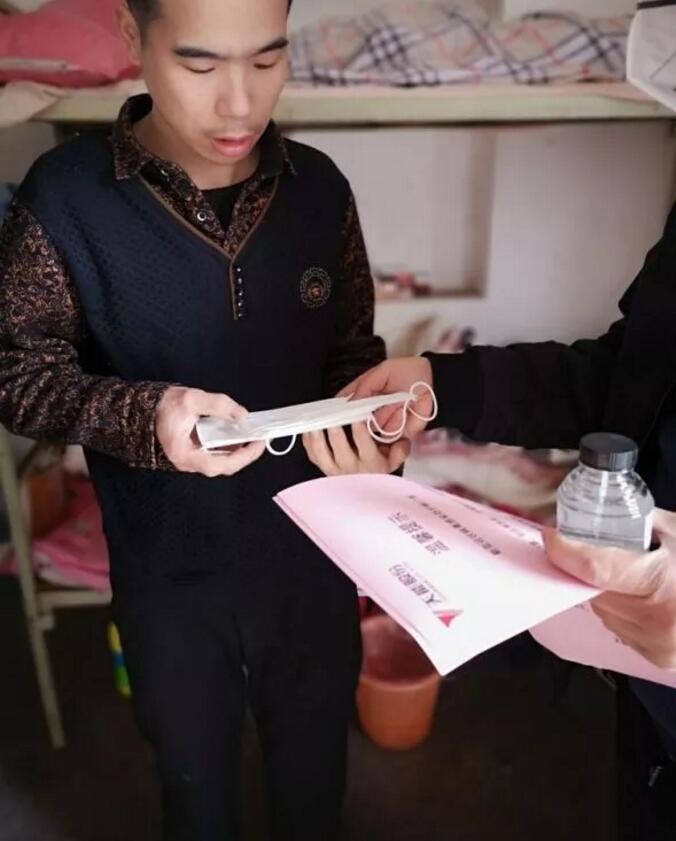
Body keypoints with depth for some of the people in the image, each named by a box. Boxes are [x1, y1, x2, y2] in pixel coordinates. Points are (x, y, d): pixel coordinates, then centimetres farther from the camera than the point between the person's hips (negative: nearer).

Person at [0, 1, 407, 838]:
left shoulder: (319, 187, -5)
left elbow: (352, 348, 4)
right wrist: (141, 414, -28)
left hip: (315, 553, 3)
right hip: (170, 574, -2)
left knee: (315, 768, 26)